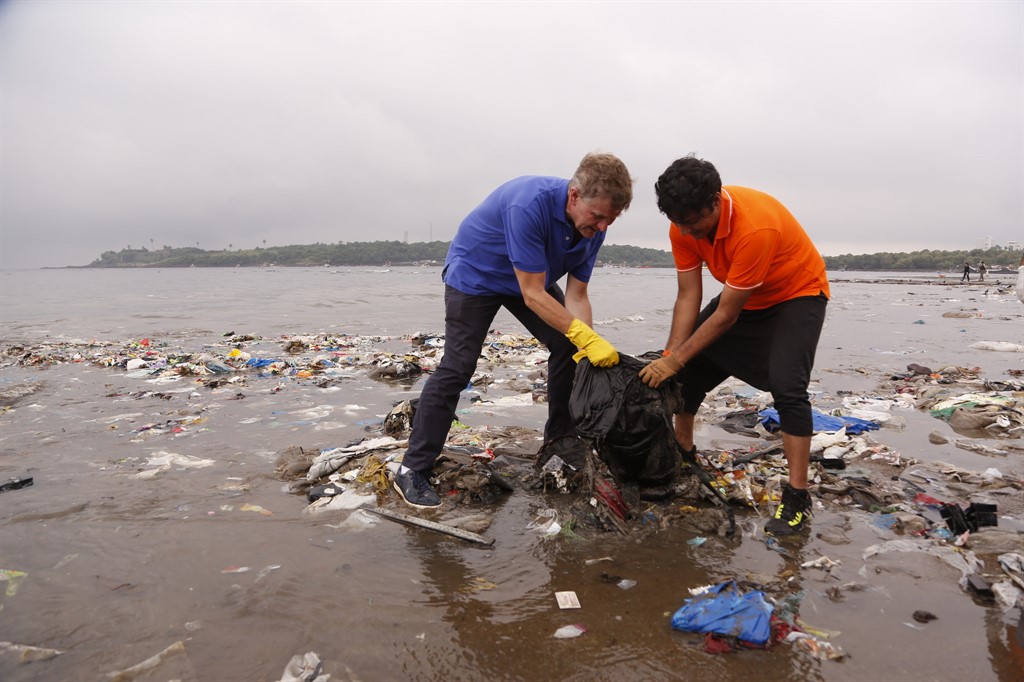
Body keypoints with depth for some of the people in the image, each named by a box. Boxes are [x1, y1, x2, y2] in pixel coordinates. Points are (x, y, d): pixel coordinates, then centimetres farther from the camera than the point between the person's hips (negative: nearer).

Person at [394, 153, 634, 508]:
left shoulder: (593, 226, -16)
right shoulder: (530, 205, -39)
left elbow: (576, 296, -11)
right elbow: (533, 294, -36)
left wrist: (590, 347, -25)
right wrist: (586, 337, -38)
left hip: (533, 277, 7)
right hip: (475, 274, -7)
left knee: (568, 349, 0)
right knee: (457, 368, -13)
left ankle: (560, 443, 17)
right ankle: (412, 469, -5)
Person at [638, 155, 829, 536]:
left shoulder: (755, 227, -39)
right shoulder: (684, 224, -19)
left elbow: (726, 315, -32)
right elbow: (688, 297, -15)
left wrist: (677, 360, -28)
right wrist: (670, 358, -23)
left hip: (798, 294, -6)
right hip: (743, 296, 7)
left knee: (786, 386, -24)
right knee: (691, 368, 2)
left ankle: (798, 497, -12)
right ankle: (682, 455, 24)